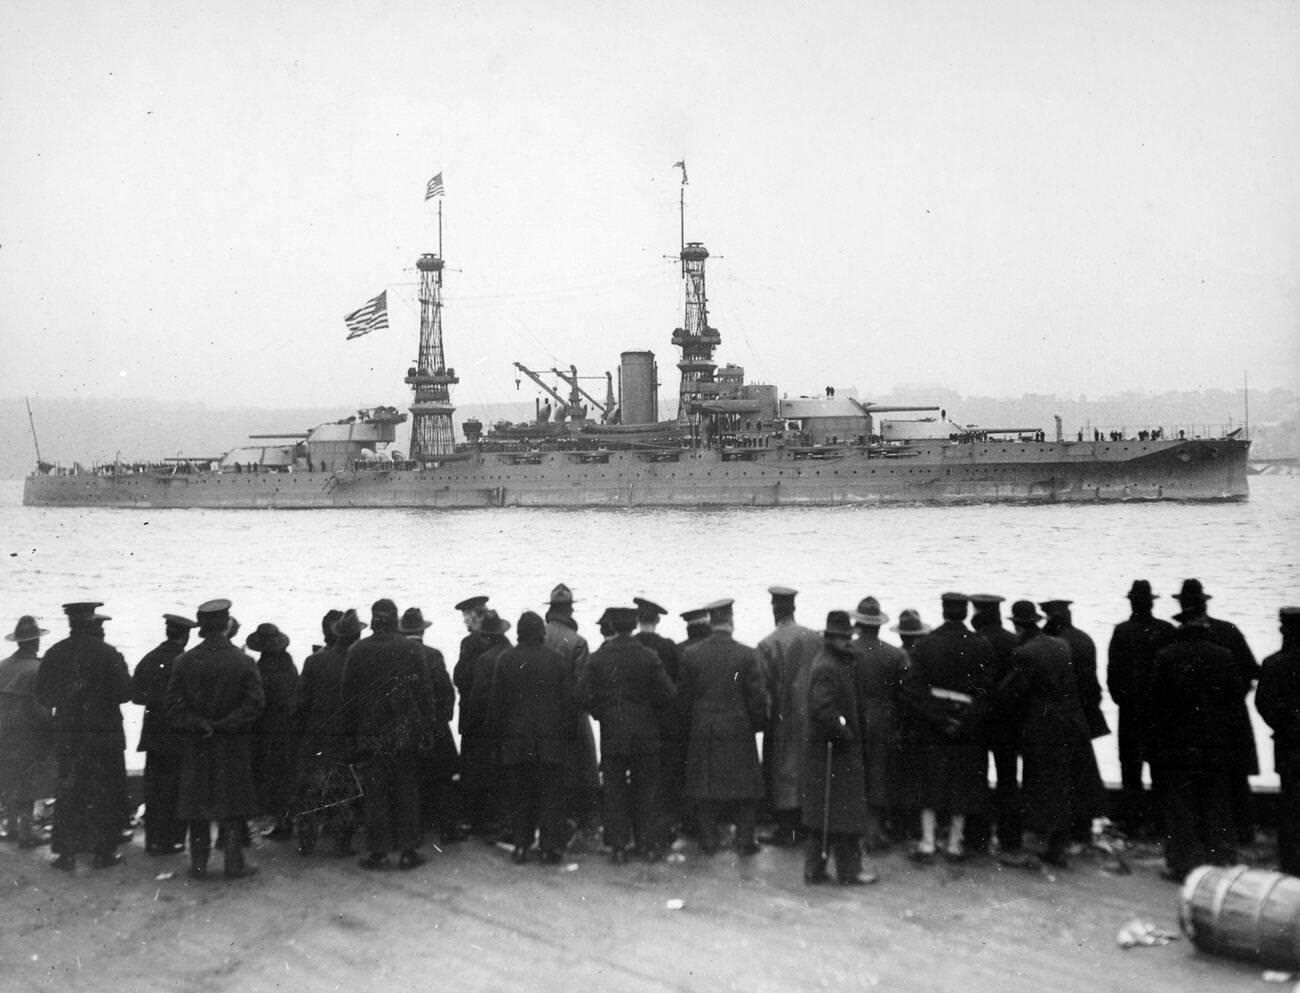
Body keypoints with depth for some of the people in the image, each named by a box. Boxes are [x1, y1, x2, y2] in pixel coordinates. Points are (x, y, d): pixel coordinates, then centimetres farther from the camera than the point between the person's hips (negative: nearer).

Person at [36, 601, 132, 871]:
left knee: (68, 792, 12)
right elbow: (125, 692, -13)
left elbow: (43, 696, 5)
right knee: (106, 793, 7)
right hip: (104, 734, -4)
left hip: (67, 735, 4)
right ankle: (103, 851, 10)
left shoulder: (55, 654, -1)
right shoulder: (107, 653, -13)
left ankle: (65, 853, 15)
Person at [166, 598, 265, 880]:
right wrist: (225, 725, -7)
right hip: (233, 748, -2)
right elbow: (254, 703, -12)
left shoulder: (184, 661, -4)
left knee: (197, 805, 11)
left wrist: (198, 725, -5)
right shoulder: (243, 662, -9)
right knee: (233, 805, 6)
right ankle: (234, 864, 9)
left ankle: (199, 864, 16)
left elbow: (174, 705, -6)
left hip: (196, 746, 2)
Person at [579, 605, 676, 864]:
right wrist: (650, 708, 7)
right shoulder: (648, 657, -9)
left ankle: (617, 847, 10)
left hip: (611, 735, 0)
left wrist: (601, 713, 7)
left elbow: (583, 696, -9)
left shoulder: (597, 658, -7)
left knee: (614, 791, 8)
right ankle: (650, 844, 14)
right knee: (647, 789, 10)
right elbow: (668, 692, -11)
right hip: (645, 734, 0)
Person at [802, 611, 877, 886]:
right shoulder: (826, 668, -18)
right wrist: (844, 732, -18)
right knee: (844, 809, 0)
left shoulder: (842, 663, 13)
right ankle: (848, 870, 10)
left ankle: (815, 870, 20)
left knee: (823, 811, 14)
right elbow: (823, 708, -25)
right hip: (834, 749, -10)